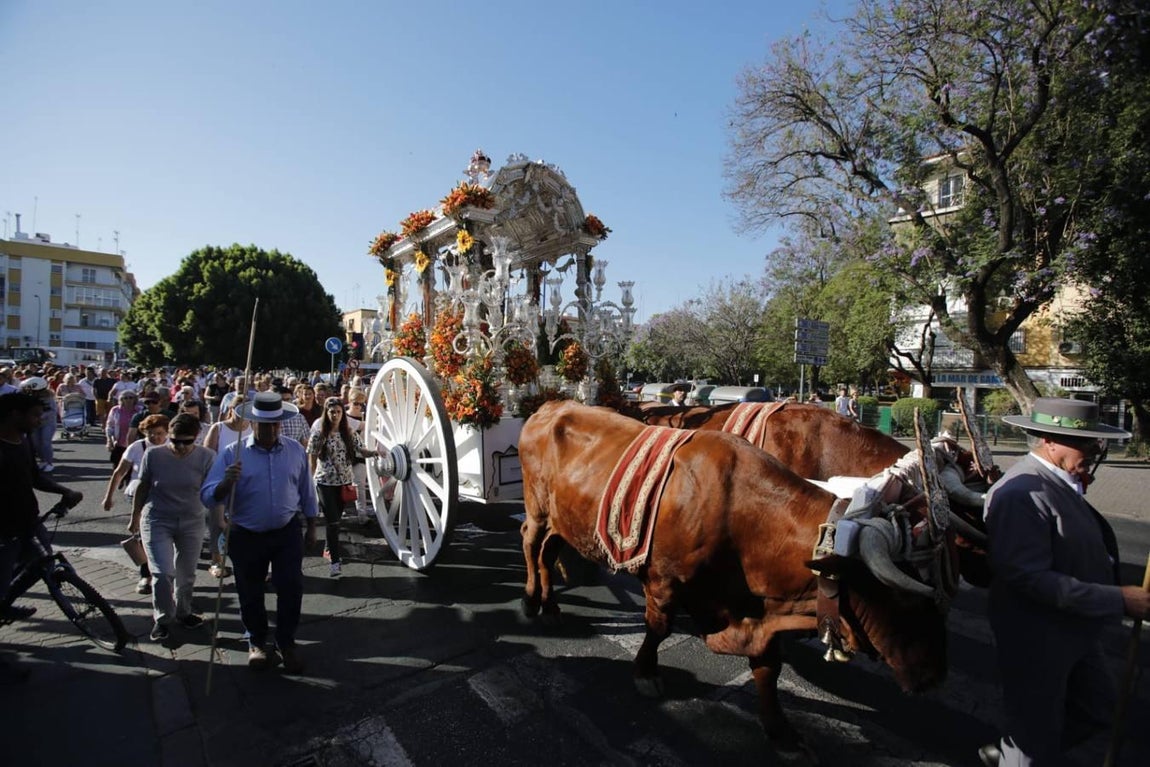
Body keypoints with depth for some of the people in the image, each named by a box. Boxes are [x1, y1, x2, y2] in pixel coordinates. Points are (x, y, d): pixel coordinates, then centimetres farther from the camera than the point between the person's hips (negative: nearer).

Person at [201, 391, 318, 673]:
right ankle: (257, 642, 40)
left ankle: (286, 643, 25)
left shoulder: (296, 451, -3)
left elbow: (307, 492, 8)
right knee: (250, 594, 16)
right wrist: (227, 482, -34)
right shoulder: (232, 454, -9)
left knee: (291, 589, 2)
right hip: (246, 537, 0)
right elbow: (208, 497, -14)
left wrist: (311, 527, 12)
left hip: (287, 534, 1)